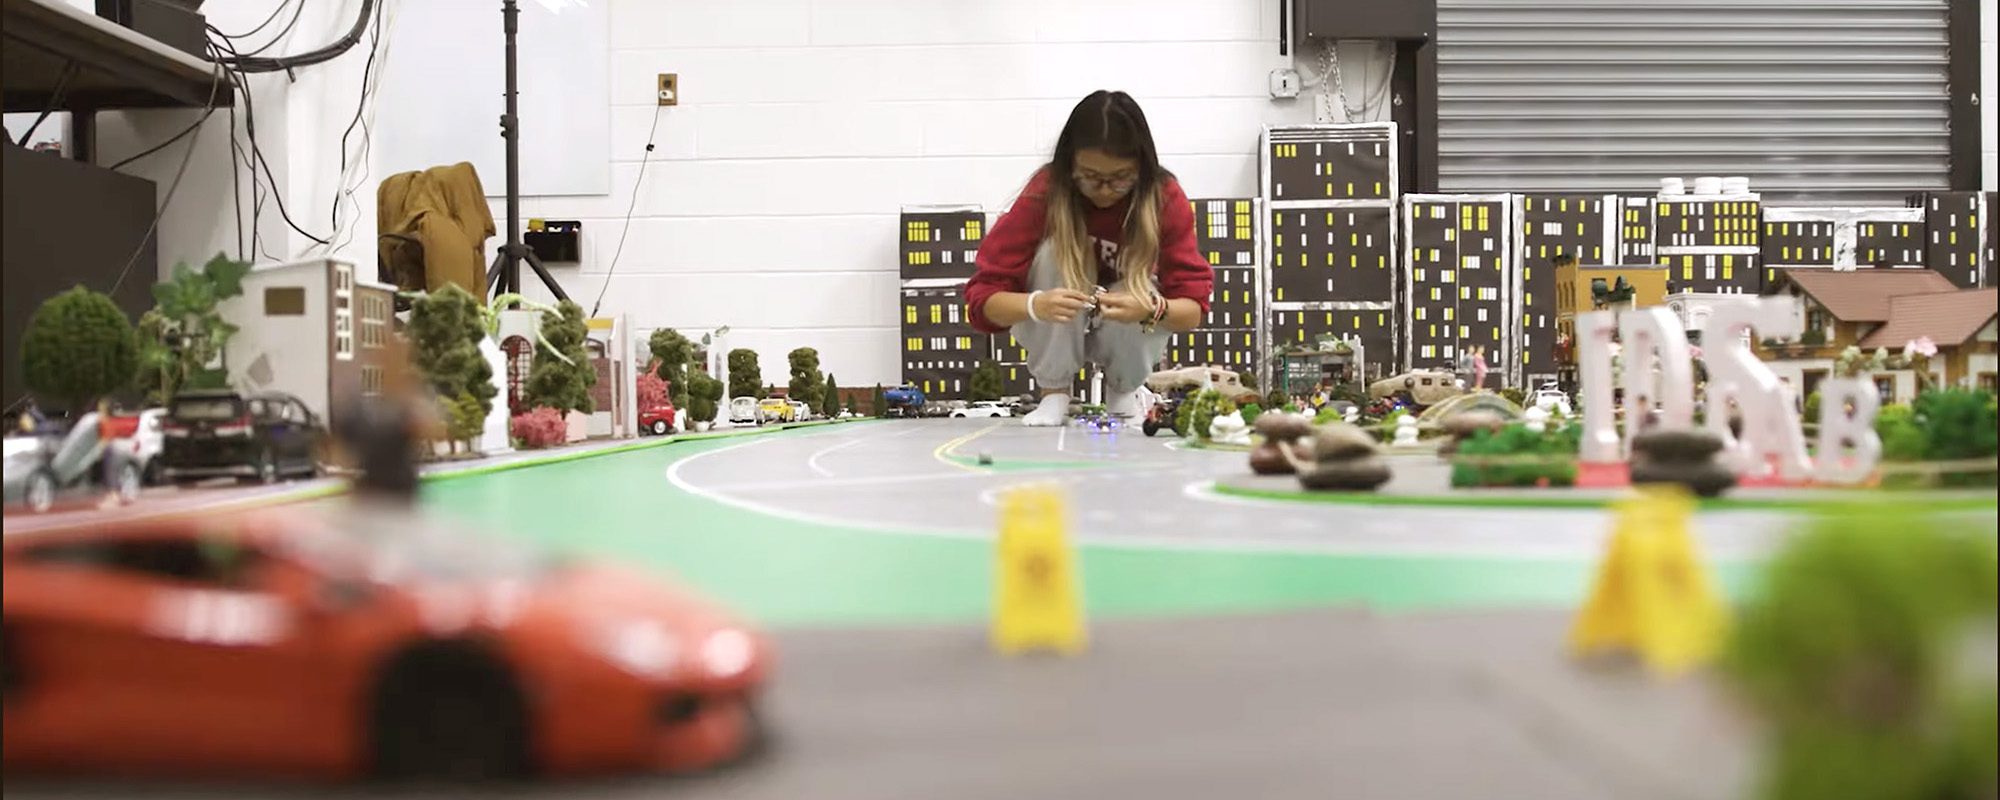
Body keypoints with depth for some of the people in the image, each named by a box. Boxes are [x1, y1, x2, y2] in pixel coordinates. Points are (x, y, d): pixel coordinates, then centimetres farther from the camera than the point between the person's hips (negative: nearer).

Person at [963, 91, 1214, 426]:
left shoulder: (1165, 198, -21)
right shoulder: (1045, 192, -24)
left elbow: (1194, 307, -23)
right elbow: (982, 296, -27)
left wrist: (1152, 309, -46)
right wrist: (1036, 305, -49)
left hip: (1128, 332, 1)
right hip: (1055, 333, -1)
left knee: (1146, 314, -33)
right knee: (1055, 251, -29)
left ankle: (1124, 391, 3)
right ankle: (1054, 393, -11)